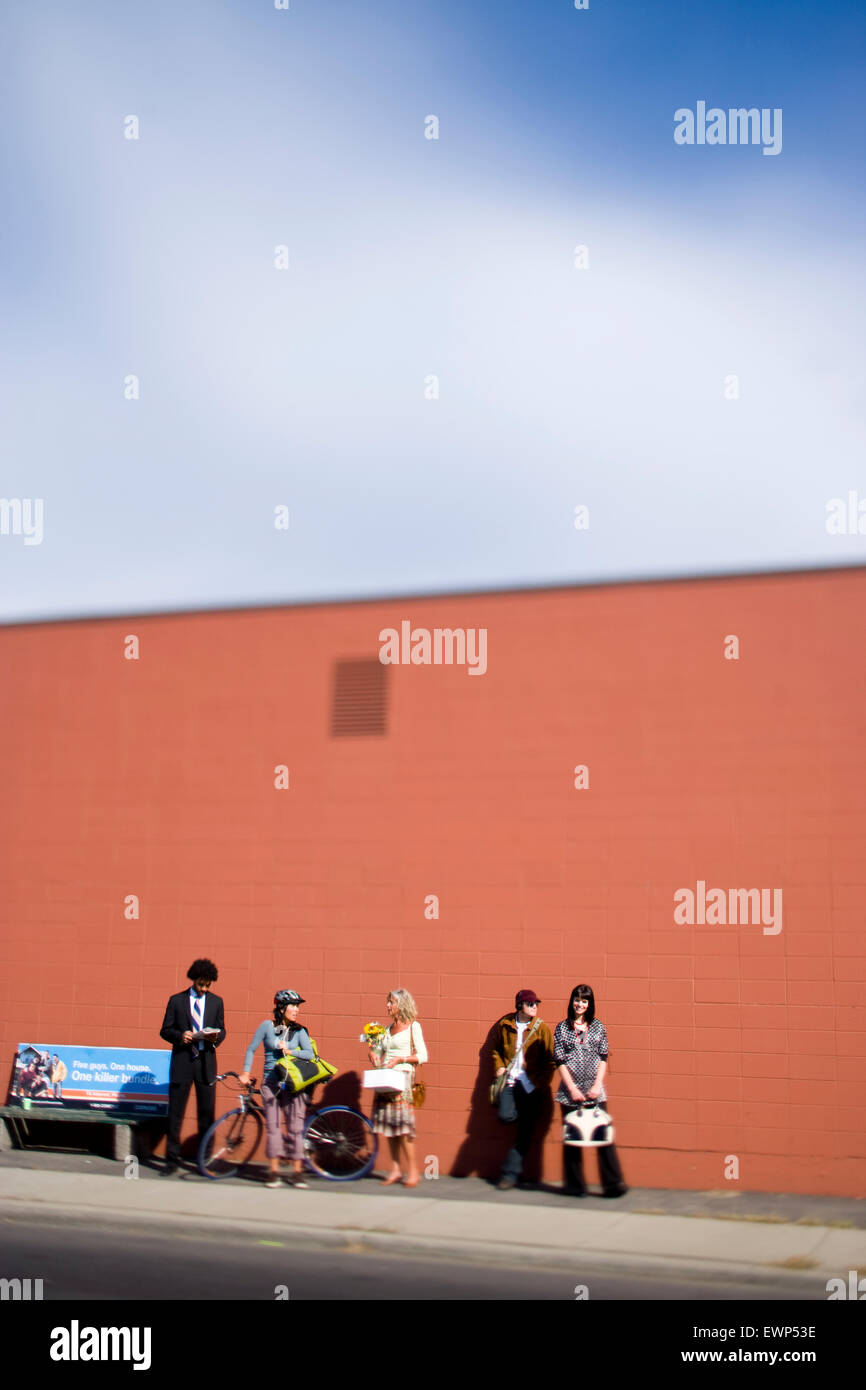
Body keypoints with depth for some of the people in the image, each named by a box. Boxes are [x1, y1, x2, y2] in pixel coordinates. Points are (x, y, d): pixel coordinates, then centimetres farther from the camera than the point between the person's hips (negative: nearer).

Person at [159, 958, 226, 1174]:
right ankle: (172, 1160, 11)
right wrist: (180, 1036, -16)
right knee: (175, 1113, 2)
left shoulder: (216, 1002, 9)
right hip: (182, 1061, -1)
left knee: (206, 1114, 4)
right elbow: (165, 1031, 4)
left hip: (206, 1062, 1)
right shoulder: (177, 1000, 3)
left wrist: (216, 1037, -11)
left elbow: (221, 1030, 12)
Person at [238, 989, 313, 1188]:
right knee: (273, 1126, -2)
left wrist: (289, 1051, -15)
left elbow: (310, 1054, -5)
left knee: (295, 1127, -2)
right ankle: (274, 1172, 5)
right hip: (271, 1082, -1)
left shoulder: (299, 1031, 4)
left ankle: (297, 1172, 5)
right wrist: (245, 1073, 0)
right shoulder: (267, 1026, 1)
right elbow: (251, 1049, 5)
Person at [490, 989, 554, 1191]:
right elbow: (495, 1048, 21)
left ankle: (511, 1172, 7)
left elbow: (549, 1059, -1)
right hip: (509, 1082, 2)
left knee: (525, 1130, -1)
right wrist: (499, 1066, 5)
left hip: (530, 1086, -2)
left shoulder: (541, 1027, -2)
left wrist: (541, 1084, -10)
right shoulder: (504, 1024, 5)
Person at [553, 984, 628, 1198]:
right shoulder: (562, 1028, 5)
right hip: (570, 1091, 0)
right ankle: (575, 1186, 12)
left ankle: (614, 1185, -2)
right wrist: (573, 1089, -8)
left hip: (595, 1090, 0)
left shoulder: (598, 1026, 9)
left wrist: (597, 1085, -6)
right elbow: (560, 1061, 0)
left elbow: (603, 1058, 6)